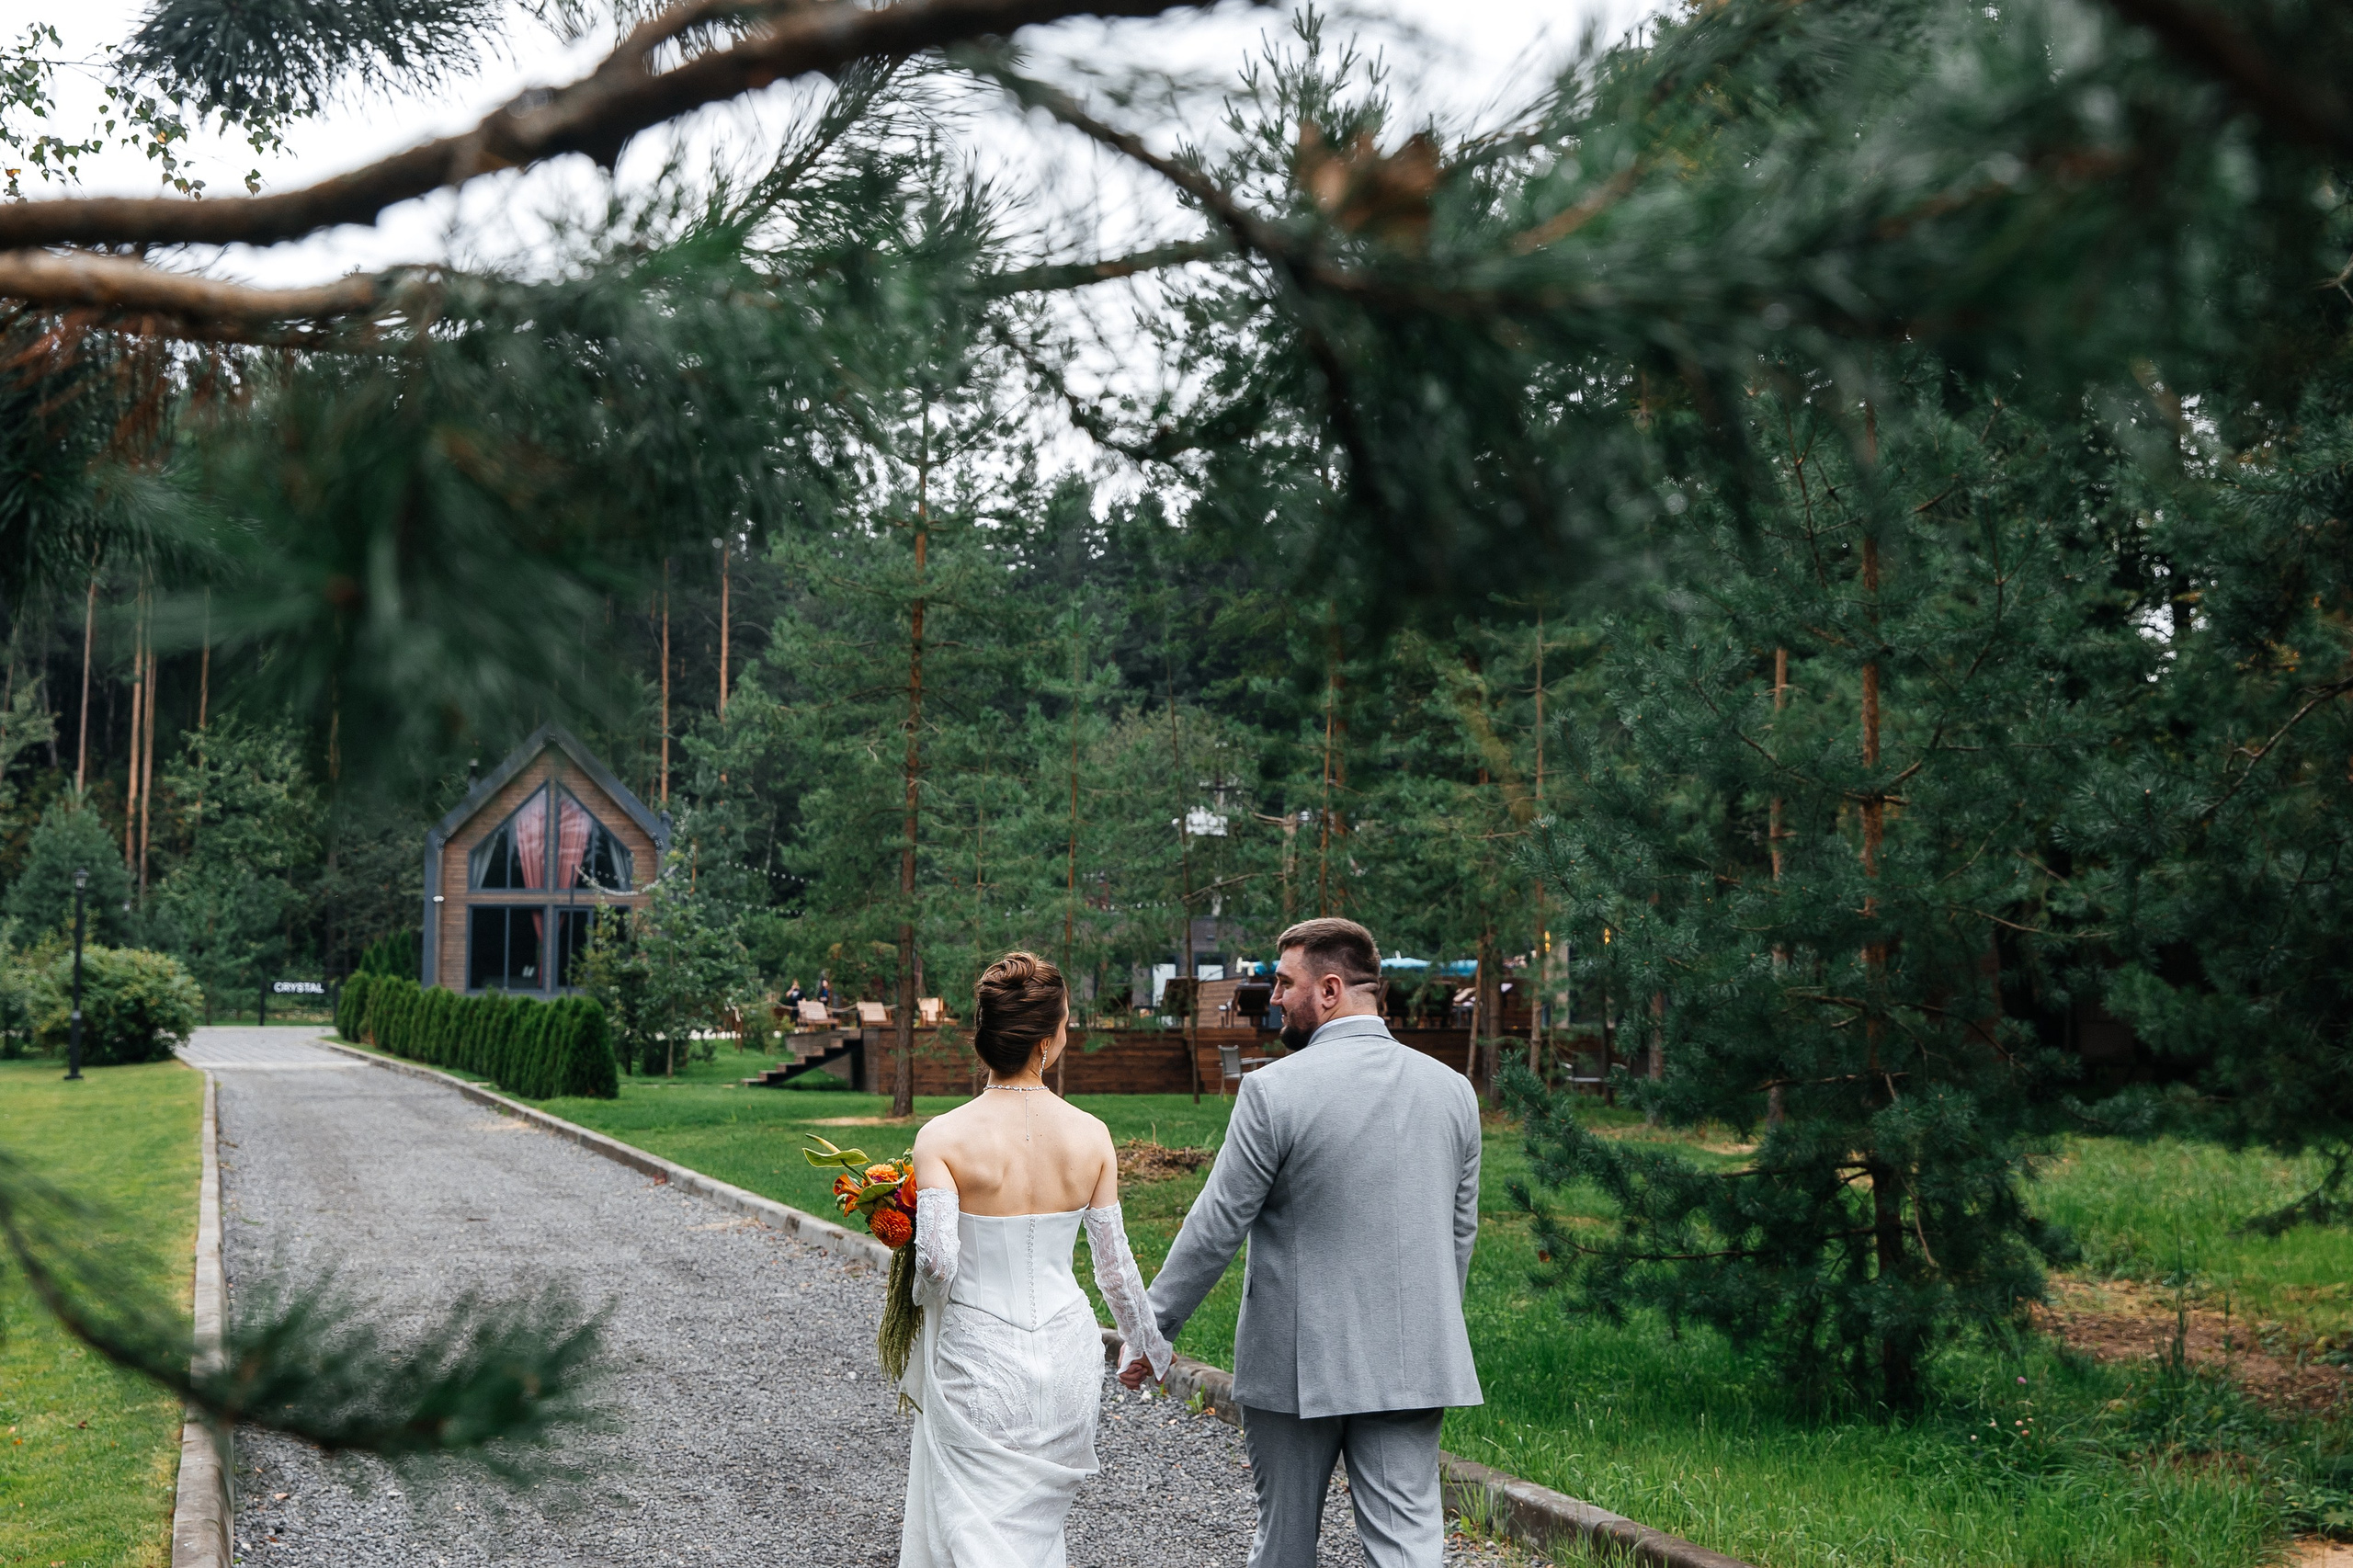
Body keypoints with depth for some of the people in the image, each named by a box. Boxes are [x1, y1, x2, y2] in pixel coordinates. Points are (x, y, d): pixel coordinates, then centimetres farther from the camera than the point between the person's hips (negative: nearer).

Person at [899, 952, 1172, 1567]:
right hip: (1065, 1352, 3)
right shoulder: (1091, 1135, -7)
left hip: (978, 1357, -3)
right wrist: (1150, 1345, 17)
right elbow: (1114, 1262, 1)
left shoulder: (942, 1137, -15)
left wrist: (925, 1297, 2)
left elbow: (937, 1262, -22)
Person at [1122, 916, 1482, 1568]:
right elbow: (1460, 1232, 11)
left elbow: (1215, 1228, -10)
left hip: (1295, 1361, -3)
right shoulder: (1452, 1088, 2)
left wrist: (1151, 1329, 1)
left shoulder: (1274, 1089, -13)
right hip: (1410, 1361, 3)